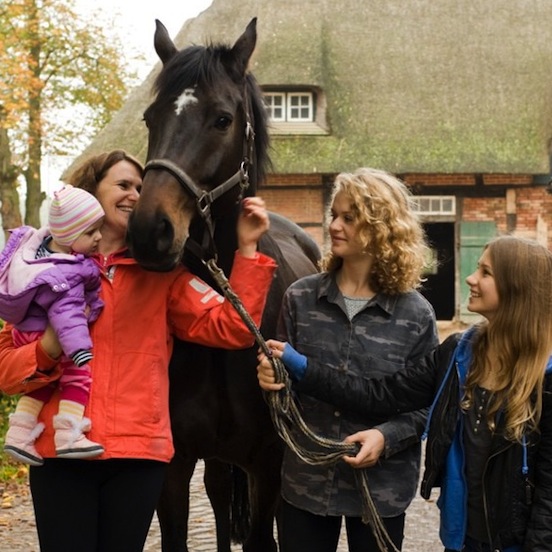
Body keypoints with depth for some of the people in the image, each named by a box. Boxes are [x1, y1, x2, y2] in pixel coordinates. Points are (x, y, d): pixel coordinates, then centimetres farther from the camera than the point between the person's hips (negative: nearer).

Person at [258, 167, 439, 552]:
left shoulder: (416, 314, -6)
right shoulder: (301, 297, 1)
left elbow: (427, 404, -4)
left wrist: (385, 436, -21)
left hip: (381, 485, -2)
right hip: (306, 477, 2)